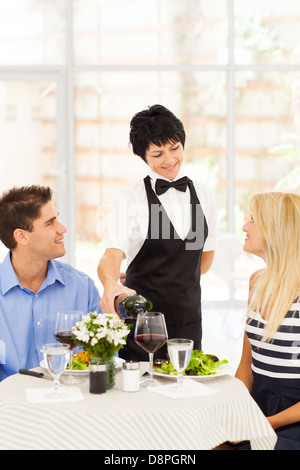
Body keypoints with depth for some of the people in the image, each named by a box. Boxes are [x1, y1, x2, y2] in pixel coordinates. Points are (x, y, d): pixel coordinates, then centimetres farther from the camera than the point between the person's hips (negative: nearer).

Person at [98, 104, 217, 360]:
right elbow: (112, 255, -19)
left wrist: (175, 286, 11)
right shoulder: (132, 198, -6)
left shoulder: (204, 195, 8)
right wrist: (111, 284, -39)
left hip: (188, 320, 4)